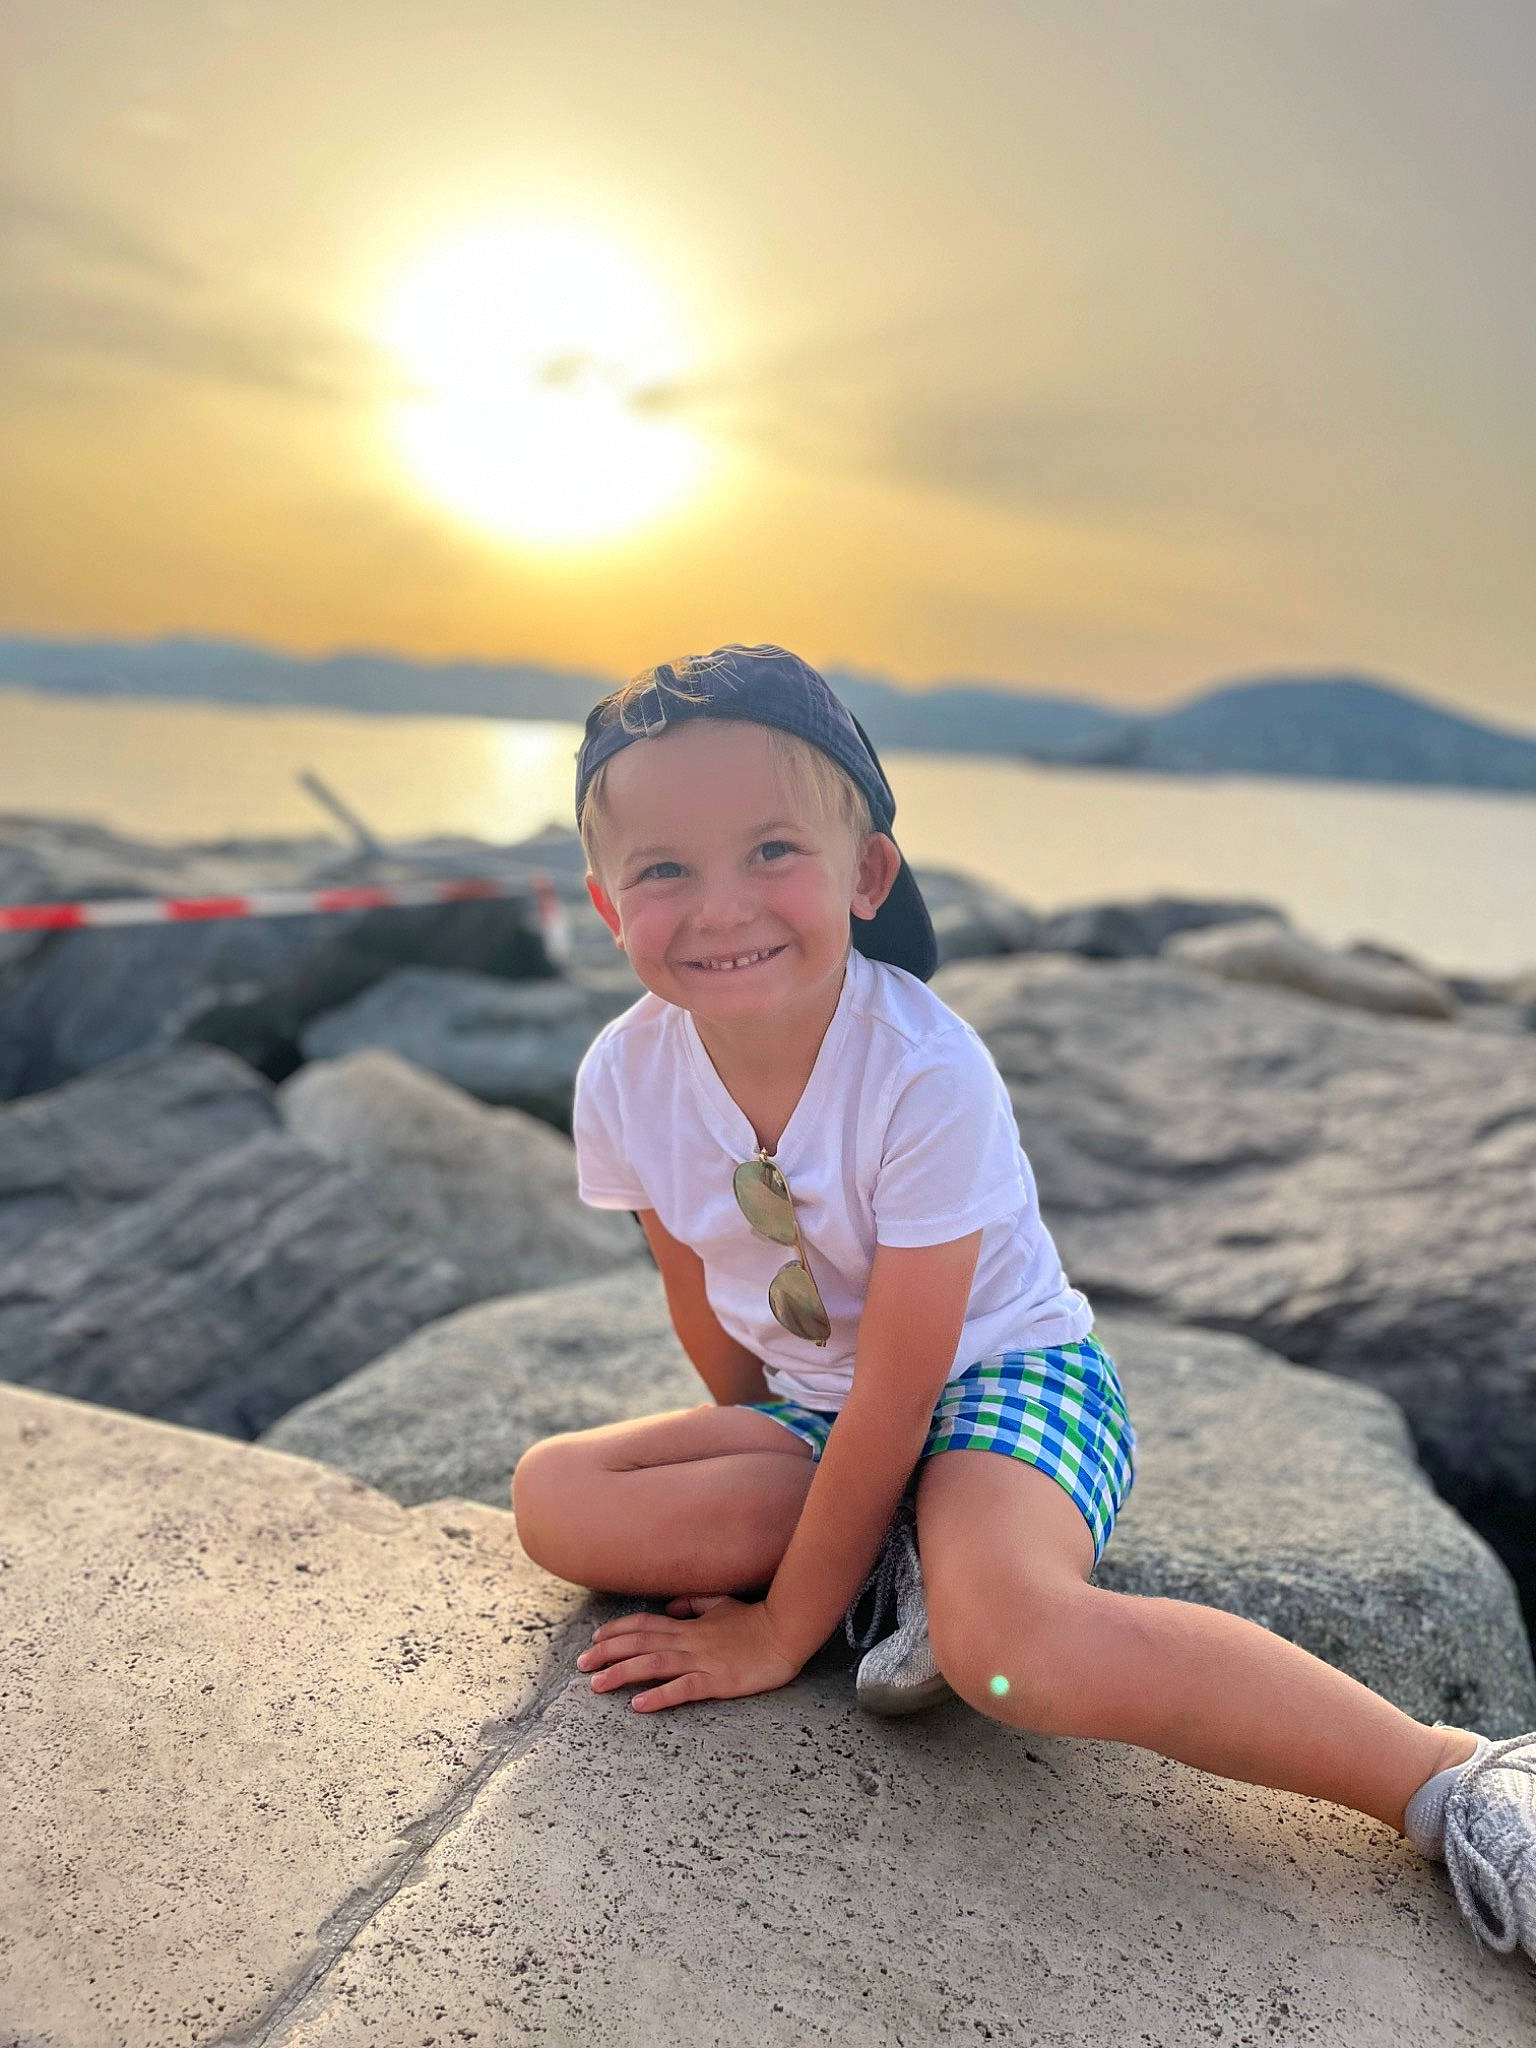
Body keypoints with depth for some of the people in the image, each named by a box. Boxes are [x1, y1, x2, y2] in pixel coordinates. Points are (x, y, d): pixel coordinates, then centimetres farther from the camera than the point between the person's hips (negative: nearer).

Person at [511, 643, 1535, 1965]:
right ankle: (903, 1555, -9)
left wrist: (782, 1632, -16)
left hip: (1005, 1380, -6)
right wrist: (766, 1466, 14)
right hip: (817, 1409, 6)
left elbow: (896, 1396, -23)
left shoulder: (926, 1073, -29)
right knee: (553, 1498, -13)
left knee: (1005, 1643, -36)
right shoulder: (624, 1082, -13)